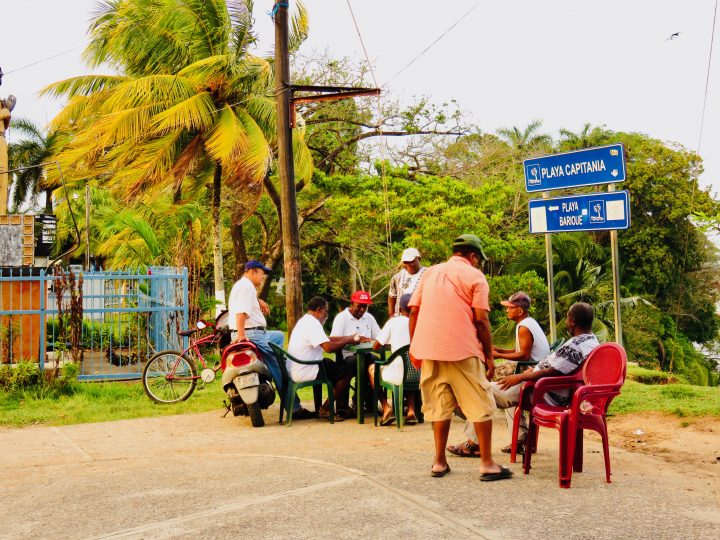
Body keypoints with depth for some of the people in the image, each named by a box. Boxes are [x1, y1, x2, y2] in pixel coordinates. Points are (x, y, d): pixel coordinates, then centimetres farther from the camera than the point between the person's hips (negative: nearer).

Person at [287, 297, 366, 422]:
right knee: (346, 370, -4)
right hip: (304, 373, -11)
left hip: (295, 370, 11)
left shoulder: (305, 321, 17)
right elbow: (328, 347, -26)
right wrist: (348, 341, -9)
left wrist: (352, 337, 13)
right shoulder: (312, 323, -17)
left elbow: (327, 339, 19)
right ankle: (325, 409, 1)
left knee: (332, 364, 25)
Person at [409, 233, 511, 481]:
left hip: (428, 349, 5)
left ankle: (439, 462, 13)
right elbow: (481, 320, -7)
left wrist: (413, 347, 17)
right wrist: (489, 356, 0)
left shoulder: (429, 273, 15)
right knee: (481, 405, 3)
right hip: (463, 350, -5)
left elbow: (413, 312, 10)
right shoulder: (475, 276, 1)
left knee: (439, 405, 12)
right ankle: (487, 464, 3)